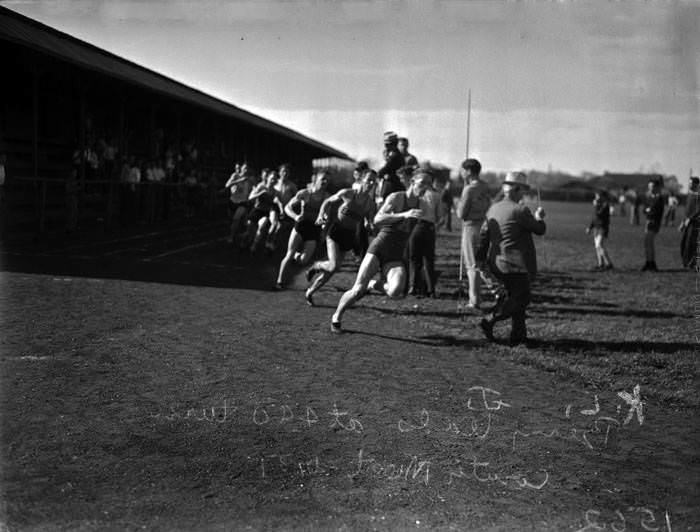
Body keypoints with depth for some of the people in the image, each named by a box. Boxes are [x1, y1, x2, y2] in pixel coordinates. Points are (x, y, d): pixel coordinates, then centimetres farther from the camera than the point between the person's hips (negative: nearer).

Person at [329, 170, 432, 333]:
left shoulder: (419, 204, 12)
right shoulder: (396, 197, -6)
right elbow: (377, 220, -21)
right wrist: (404, 215, -28)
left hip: (395, 258, 4)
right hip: (378, 248, -4)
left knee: (396, 293, -26)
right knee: (358, 290, -10)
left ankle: (375, 284, 7)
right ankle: (336, 317, 17)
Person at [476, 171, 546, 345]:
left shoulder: (493, 209, 7)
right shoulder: (520, 211, -16)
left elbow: (484, 237, 9)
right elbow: (539, 230, -5)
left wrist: (481, 259, 16)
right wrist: (539, 217, 15)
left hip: (497, 263, 9)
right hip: (515, 264, -9)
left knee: (515, 296, 18)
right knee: (521, 298, 1)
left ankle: (518, 334, 19)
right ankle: (490, 321, -9)